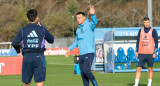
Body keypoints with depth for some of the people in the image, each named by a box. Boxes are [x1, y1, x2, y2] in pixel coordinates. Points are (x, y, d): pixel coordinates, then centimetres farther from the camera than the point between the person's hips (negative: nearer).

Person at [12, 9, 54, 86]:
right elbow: (51, 40, 15)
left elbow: (14, 43, -4)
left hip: (27, 56, 1)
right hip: (39, 56, -1)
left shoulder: (23, 30, 3)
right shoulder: (42, 29, 2)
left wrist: (18, 50, 17)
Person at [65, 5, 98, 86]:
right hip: (81, 54, 8)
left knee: (86, 71, -22)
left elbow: (95, 22, -27)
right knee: (83, 74, 5)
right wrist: (69, 49, 30)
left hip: (89, 53, -8)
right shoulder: (78, 29, 18)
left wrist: (93, 15, -46)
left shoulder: (89, 25, -3)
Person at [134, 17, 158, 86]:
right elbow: (138, 41, 16)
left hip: (150, 54, -2)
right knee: (138, 69, -4)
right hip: (141, 53, 2)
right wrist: (136, 51, 9)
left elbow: (156, 42, 1)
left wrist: (155, 52, -7)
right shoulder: (140, 31, 10)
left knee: (150, 69, 2)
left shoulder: (153, 31, 1)